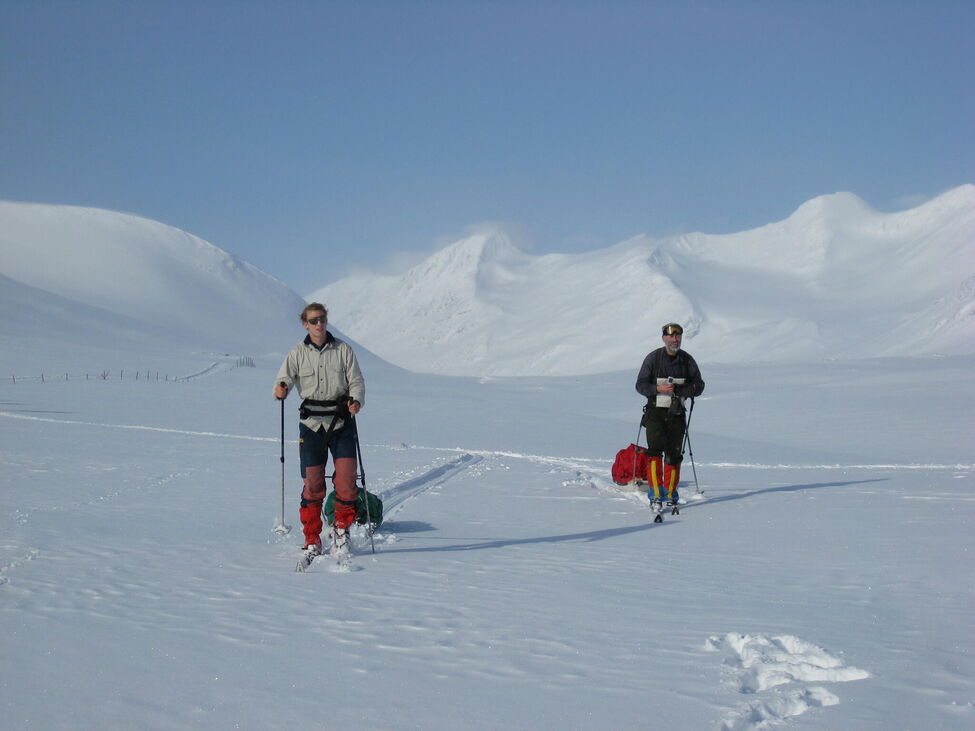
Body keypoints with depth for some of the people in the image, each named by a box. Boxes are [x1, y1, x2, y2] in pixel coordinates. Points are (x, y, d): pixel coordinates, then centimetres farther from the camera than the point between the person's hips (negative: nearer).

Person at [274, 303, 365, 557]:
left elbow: (356, 380, 6)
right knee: (312, 483, -1)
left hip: (341, 422, 0)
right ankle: (312, 540, 9)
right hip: (311, 423, 0)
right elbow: (285, 378, -5)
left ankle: (341, 527, 10)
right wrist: (280, 389, -29)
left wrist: (356, 400, -15)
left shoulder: (343, 349, 6)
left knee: (346, 478, -10)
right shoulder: (298, 353, 6)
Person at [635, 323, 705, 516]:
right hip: (656, 412, -3)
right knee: (655, 451, -16)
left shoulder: (687, 360, 6)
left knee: (674, 454, 6)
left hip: (677, 413, 3)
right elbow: (640, 385, -3)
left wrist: (679, 390, -14)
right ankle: (655, 496, -17)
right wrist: (658, 388, -22)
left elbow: (698, 386, 6)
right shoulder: (653, 358, -2)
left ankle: (670, 494, 20)